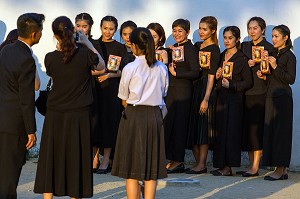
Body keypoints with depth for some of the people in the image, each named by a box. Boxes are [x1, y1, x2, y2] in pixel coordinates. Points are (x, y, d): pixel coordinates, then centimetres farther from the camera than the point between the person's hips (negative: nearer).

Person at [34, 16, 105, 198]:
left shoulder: (50, 58, -9)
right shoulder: (85, 54, -13)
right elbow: (101, 66, 8)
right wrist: (87, 42, 9)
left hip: (55, 116, 1)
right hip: (80, 115, -1)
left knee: (51, 160, 8)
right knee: (76, 161, 8)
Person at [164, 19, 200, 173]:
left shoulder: (190, 49, -8)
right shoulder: (173, 47, 15)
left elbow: (195, 72, -16)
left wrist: (176, 73, -13)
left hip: (183, 90, -8)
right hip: (170, 89, 8)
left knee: (178, 124, -4)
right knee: (168, 124, 6)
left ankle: (178, 161, 3)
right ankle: (172, 160, 12)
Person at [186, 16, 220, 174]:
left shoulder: (214, 49, -7)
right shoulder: (197, 46, 15)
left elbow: (211, 76, -12)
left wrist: (206, 98, -18)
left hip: (205, 88, -8)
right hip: (194, 87, 8)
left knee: (203, 125, -8)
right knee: (192, 124, 7)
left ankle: (202, 165, -4)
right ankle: (198, 163, 14)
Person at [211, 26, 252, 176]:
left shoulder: (242, 58, -4)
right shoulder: (221, 56, 14)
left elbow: (248, 82, -8)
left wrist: (231, 85, -17)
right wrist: (216, 76, 2)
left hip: (235, 98, -6)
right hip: (221, 97, 6)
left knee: (231, 130, -7)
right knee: (220, 129, 3)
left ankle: (228, 167, -4)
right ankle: (221, 164, 7)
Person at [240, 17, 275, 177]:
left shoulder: (269, 48, -2)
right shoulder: (244, 46, 14)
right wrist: (247, 64, -7)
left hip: (260, 93, -5)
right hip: (246, 92, 5)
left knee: (257, 127, -8)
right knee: (247, 127, 5)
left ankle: (255, 167, -5)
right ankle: (251, 164, 12)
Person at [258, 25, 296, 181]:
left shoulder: (289, 56, -7)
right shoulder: (274, 54, 16)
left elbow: (291, 79, -13)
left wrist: (275, 67, -19)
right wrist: (263, 76, 2)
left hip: (283, 97, -8)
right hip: (271, 96, 8)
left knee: (280, 131, -7)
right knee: (270, 130, 6)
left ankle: (280, 169, -3)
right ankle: (281, 171, 11)